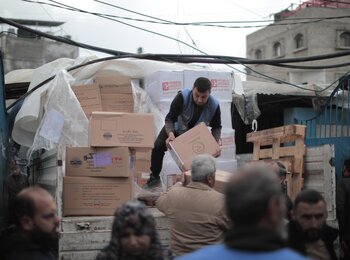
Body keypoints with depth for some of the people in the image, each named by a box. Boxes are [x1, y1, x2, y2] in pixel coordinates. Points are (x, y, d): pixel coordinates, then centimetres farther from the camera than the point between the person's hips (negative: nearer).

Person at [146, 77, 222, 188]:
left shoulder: (214, 105, -29)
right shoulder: (182, 97, -36)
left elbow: (216, 127, -13)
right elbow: (169, 118, -30)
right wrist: (170, 134, -50)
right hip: (175, 128, -2)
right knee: (158, 146, -20)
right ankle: (154, 177, -1)